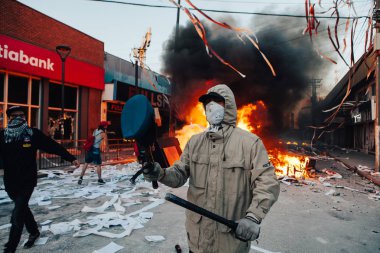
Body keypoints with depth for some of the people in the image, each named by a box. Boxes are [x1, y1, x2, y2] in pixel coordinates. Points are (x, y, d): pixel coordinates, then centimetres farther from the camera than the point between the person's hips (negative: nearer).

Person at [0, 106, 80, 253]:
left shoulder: (33, 134, -6)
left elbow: (54, 146, -7)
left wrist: (71, 158, -10)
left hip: (27, 181, -3)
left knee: (18, 214, -6)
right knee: (22, 208, 20)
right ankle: (33, 232, 42)